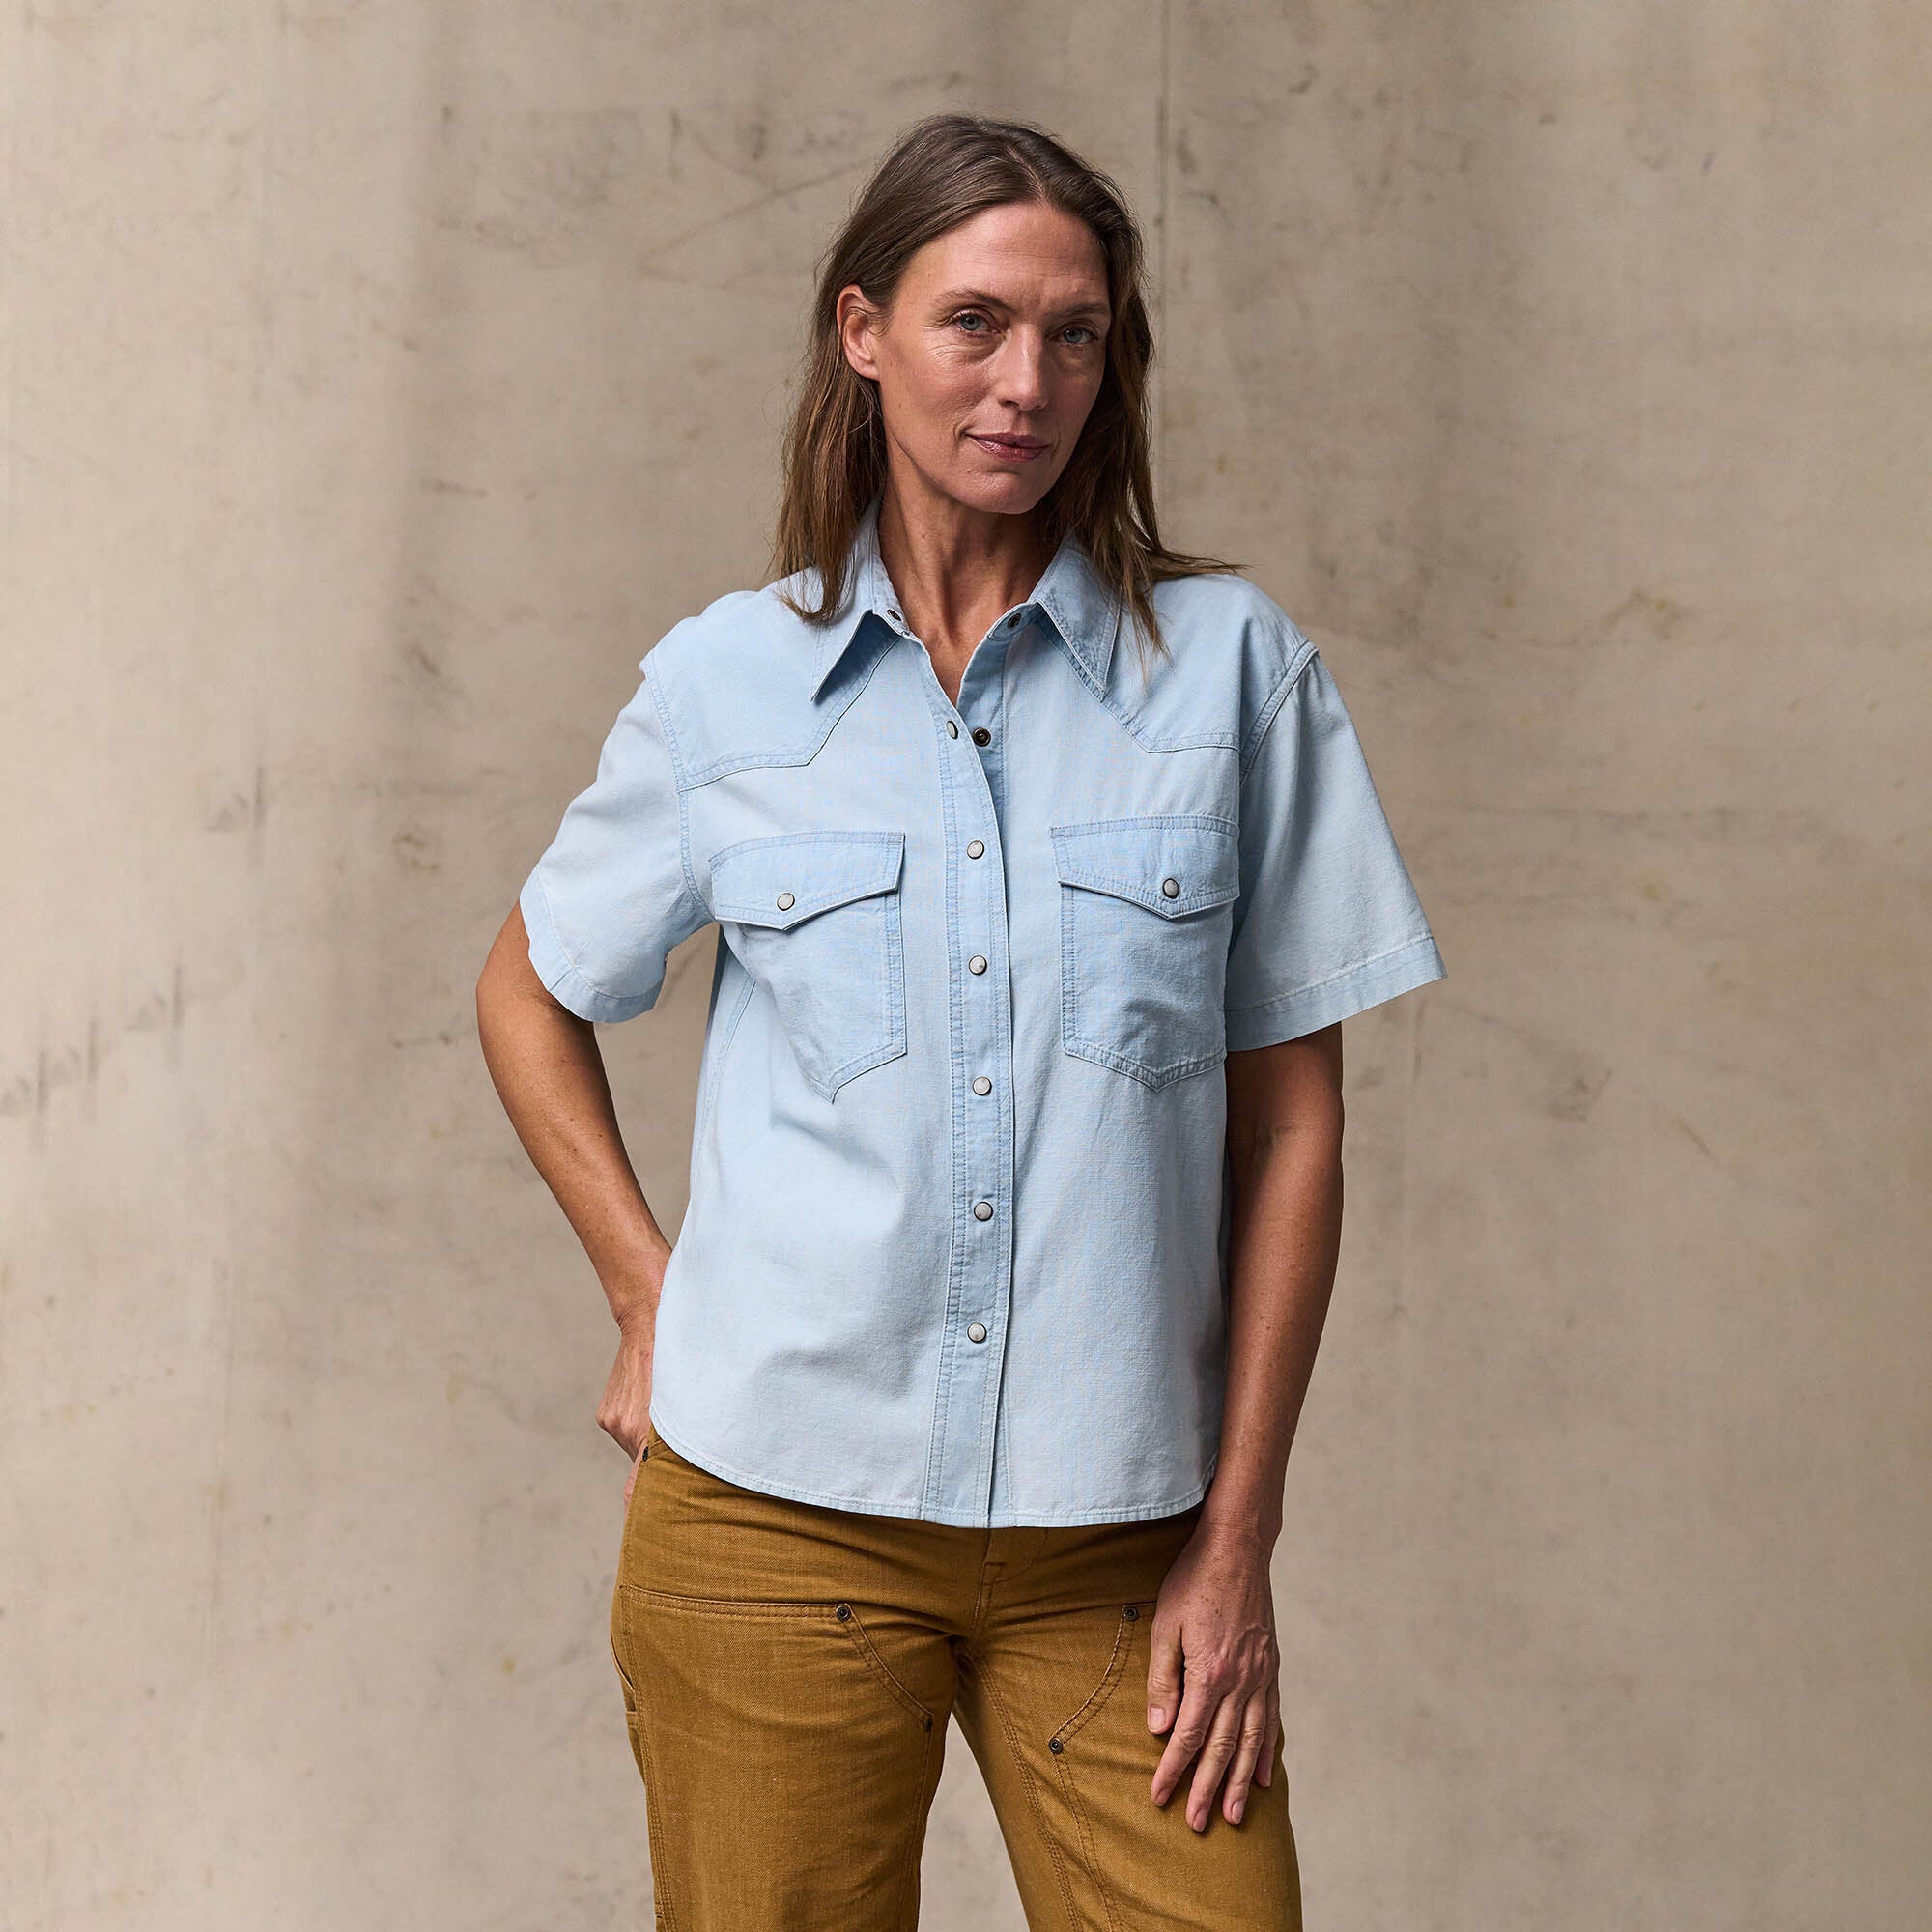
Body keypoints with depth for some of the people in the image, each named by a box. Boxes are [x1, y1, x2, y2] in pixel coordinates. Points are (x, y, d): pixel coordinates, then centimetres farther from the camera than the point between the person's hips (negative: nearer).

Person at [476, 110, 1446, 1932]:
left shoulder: (1234, 665, 1)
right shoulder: (729, 679, 3)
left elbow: (1290, 1116, 2)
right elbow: (528, 992, 18)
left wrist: (1238, 1537, 0)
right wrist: (645, 1292, 6)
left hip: (1118, 1535, 0)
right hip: (774, 1507, 0)